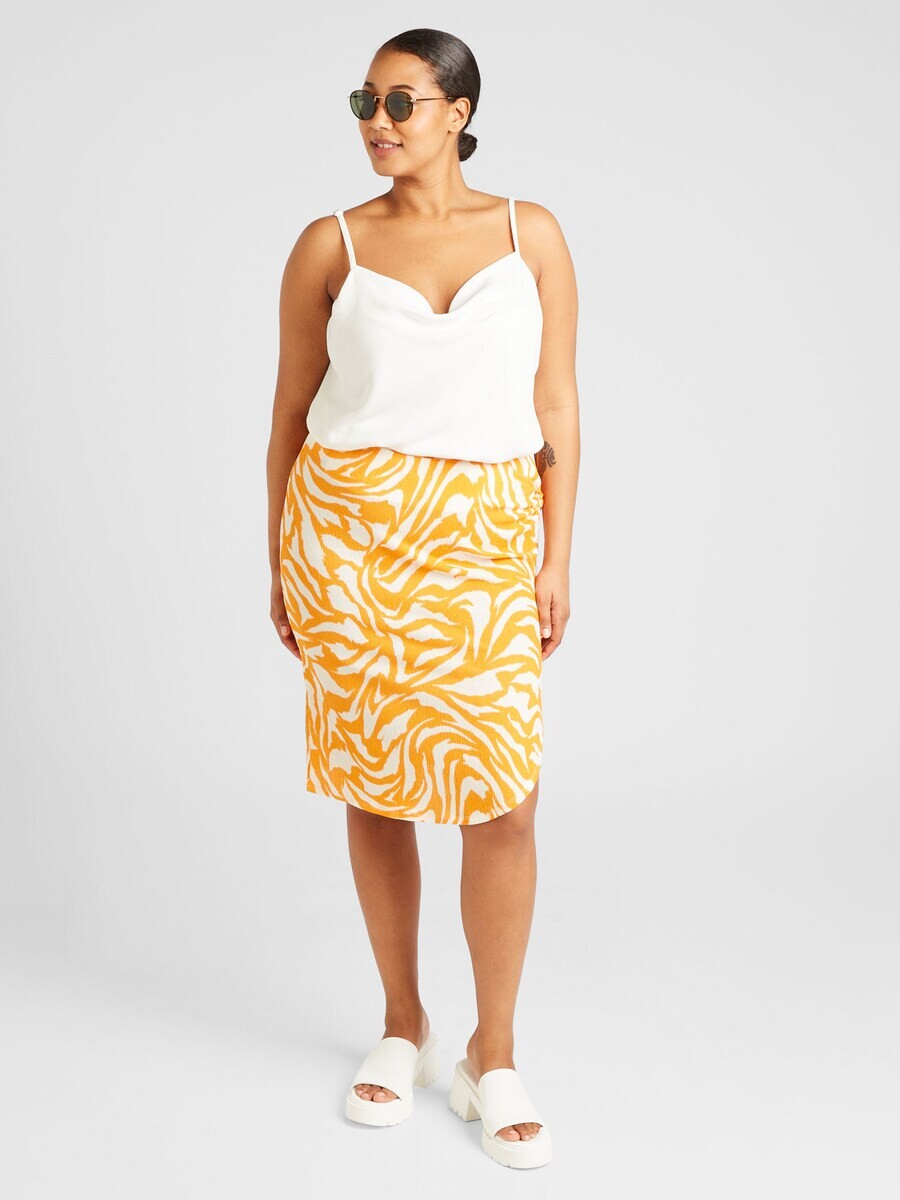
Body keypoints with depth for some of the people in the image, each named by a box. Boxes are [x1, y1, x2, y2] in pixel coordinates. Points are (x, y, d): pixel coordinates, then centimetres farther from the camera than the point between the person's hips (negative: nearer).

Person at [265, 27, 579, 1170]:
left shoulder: (531, 234, 7)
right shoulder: (330, 245, 6)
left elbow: (557, 408, 6)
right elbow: (291, 406, 9)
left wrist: (556, 558, 0)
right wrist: (278, 564, 6)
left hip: (482, 539, 0)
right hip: (351, 532, 0)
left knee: (502, 798, -4)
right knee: (374, 786, 7)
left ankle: (493, 1053, 14)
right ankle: (403, 1024, 27)